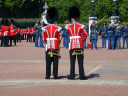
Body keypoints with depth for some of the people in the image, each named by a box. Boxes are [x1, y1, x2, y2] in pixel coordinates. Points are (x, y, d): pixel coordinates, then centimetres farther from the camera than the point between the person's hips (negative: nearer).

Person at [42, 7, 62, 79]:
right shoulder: (57, 28, -5)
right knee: (55, 61, 2)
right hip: (55, 47, -2)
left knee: (48, 62, 4)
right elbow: (59, 39, -2)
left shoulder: (45, 29, 1)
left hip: (48, 47, 2)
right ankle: (55, 75, 1)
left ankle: (48, 75, 3)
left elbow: (44, 39, 4)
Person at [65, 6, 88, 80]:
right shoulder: (81, 26, -2)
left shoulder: (68, 27, 1)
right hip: (79, 45, -1)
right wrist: (81, 40, 6)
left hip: (72, 45, 1)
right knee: (80, 61, 3)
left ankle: (72, 76, 4)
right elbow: (85, 34, -4)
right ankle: (82, 76, 2)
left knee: (72, 61, 5)